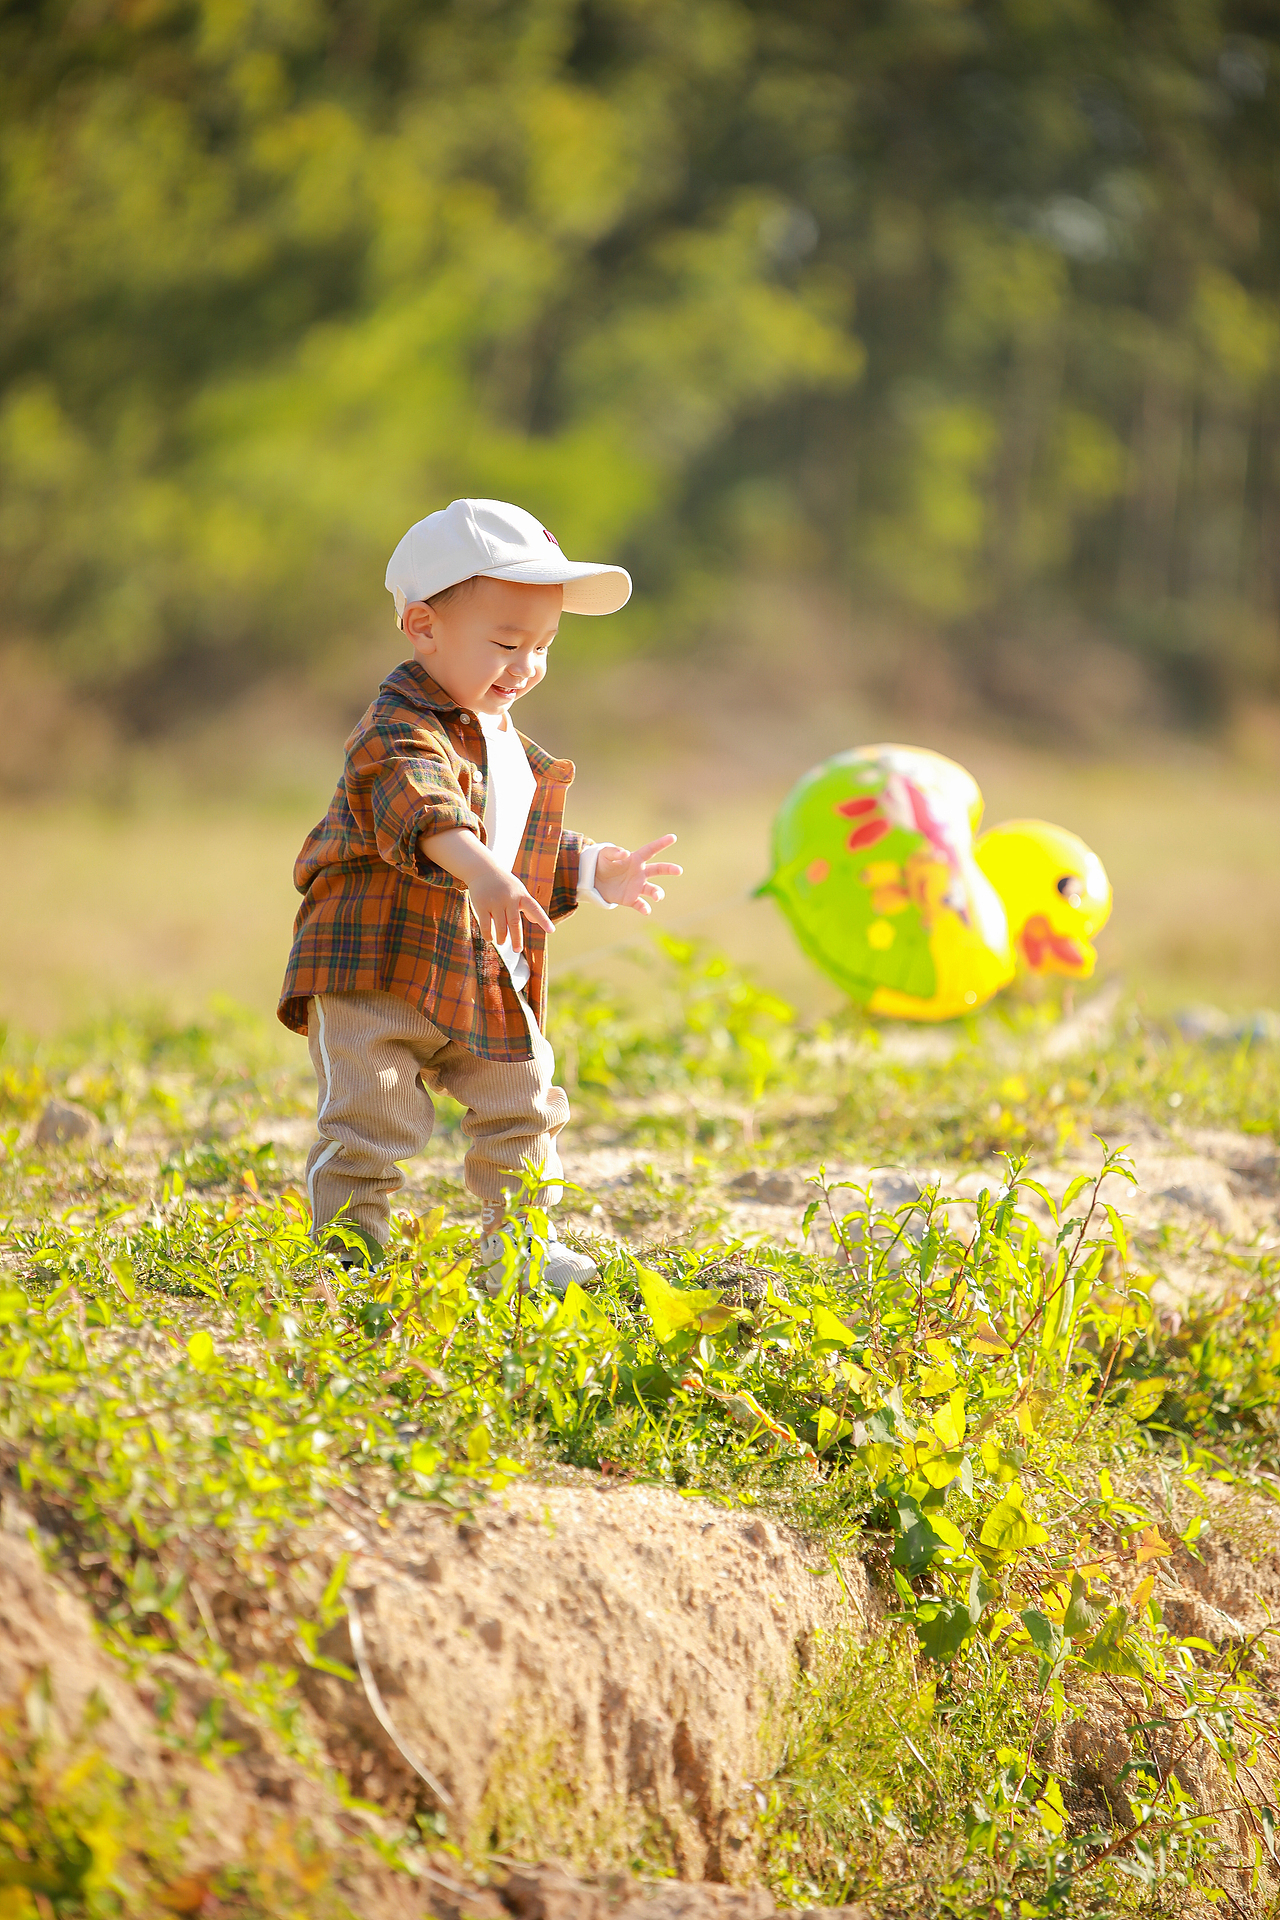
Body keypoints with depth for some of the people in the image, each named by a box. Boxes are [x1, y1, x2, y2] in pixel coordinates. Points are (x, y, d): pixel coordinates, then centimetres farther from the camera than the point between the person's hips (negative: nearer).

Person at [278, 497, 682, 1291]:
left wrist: (597, 871, 9)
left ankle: (517, 1239, 26)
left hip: (484, 981, 8)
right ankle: (349, 1248, 2)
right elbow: (420, 810, -39)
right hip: (379, 971, -8)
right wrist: (481, 871, -56)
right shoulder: (398, 733, -17)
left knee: (522, 1105, 12)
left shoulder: (509, 747, 14)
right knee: (371, 1119, -10)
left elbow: (534, 850, 26)